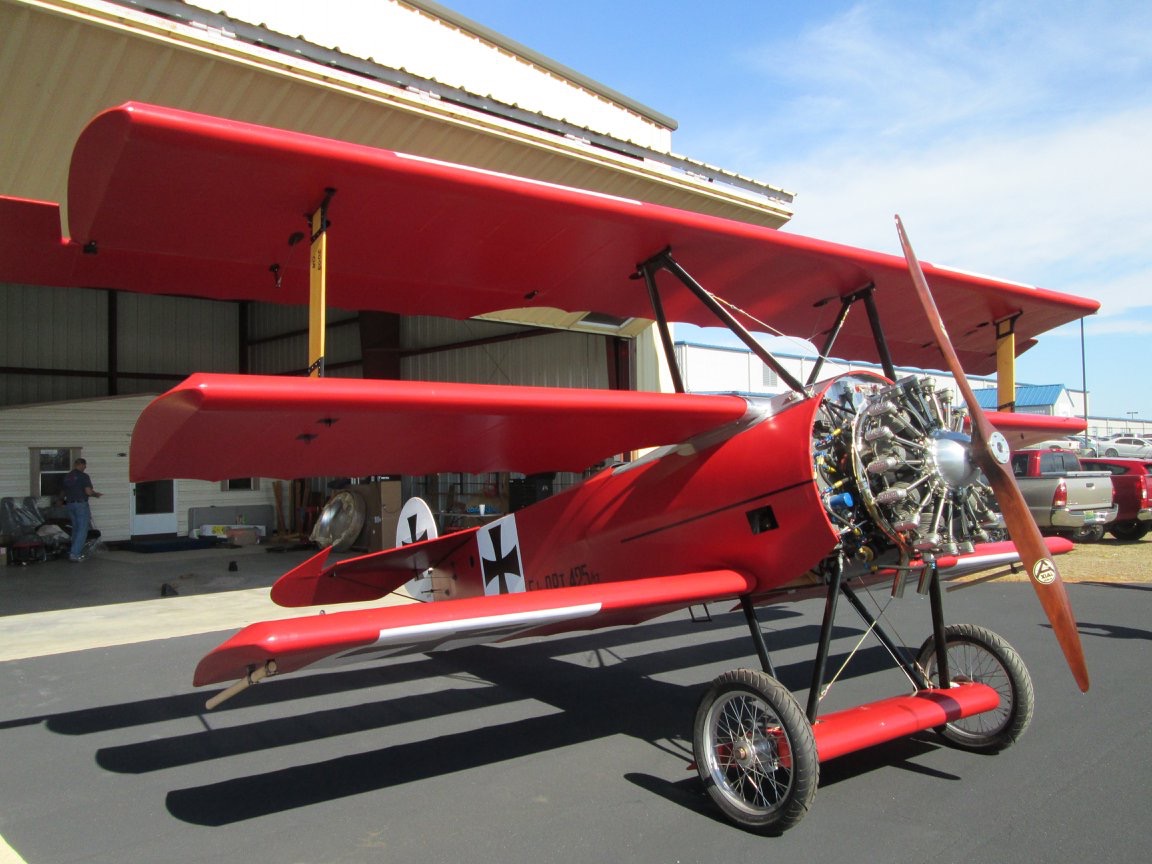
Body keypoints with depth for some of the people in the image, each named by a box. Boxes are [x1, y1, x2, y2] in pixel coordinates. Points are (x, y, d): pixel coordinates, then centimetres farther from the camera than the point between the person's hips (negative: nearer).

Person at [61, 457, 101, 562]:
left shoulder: (67, 477, 11)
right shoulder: (83, 476, -11)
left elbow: (65, 492, 19)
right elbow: (88, 491, -19)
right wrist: (95, 494, 0)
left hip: (70, 504, 7)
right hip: (81, 504, -7)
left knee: (75, 529, 16)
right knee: (82, 530, -4)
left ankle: (75, 552, 18)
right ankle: (75, 553, -11)